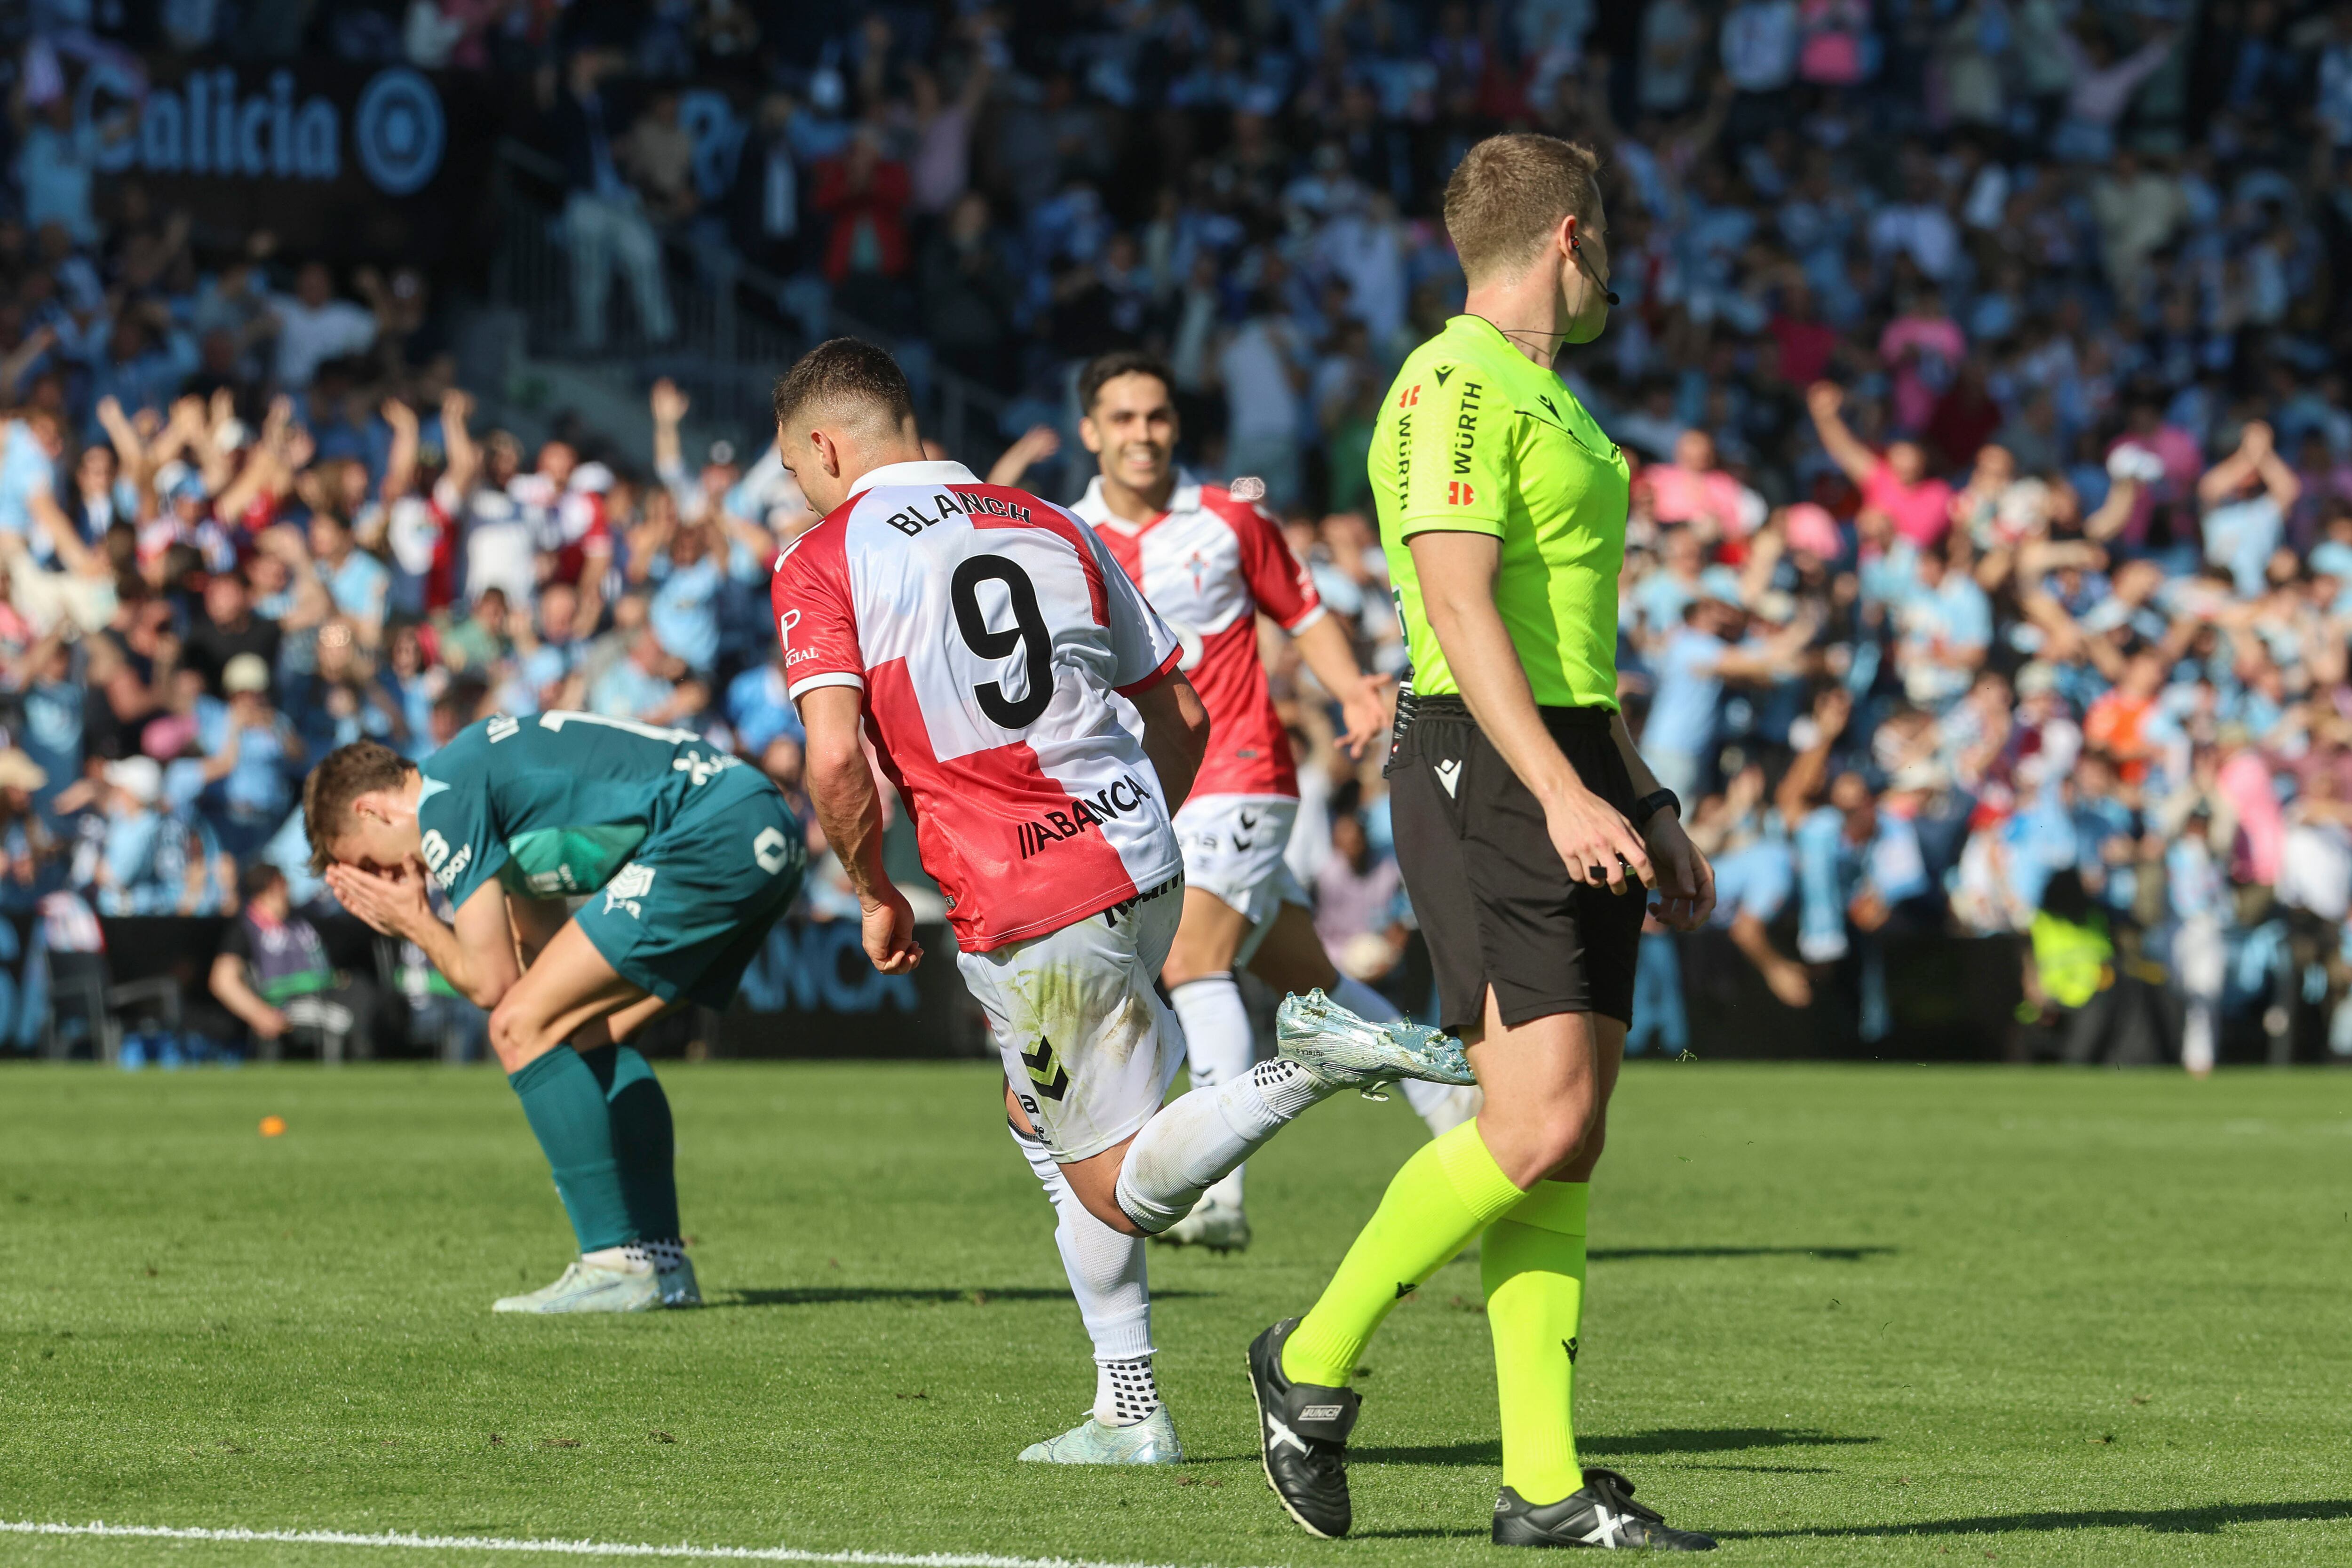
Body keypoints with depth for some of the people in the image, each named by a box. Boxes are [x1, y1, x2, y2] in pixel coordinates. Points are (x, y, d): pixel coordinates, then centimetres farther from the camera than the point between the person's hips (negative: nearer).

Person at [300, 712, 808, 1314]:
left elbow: (489, 981, -3)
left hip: (715, 838, -10)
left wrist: (415, 924, 14)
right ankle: (662, 1265, 15)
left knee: (521, 1029, -5)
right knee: (588, 1037, 19)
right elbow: (545, 958, 25)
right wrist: (418, 917, 21)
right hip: (771, 835, 10)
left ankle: (615, 1266, -7)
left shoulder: (444, 799, -3)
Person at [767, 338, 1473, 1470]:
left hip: (1022, 916, -7)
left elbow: (836, 759, -15)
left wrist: (875, 893, 1)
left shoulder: (822, 565, -3)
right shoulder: (1053, 529, 13)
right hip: (1142, 868, 7)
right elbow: (1181, 717, 16)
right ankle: (1128, 1410, 21)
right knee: (1037, 1116, 25)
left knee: (1125, 1191, 3)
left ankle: (1307, 1066, -22)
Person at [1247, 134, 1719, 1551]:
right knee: (1537, 1125, -16)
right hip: (1489, 774, -10)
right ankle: (1315, 1359, 0)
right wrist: (1565, 795, -27)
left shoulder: (1548, 397, 22)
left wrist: (1644, 801, 25)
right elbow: (1460, 608, -20)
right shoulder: (1458, 389, -10)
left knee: (1567, 1140, 3)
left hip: (1576, 777, 10)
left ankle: (1544, 1483, 2)